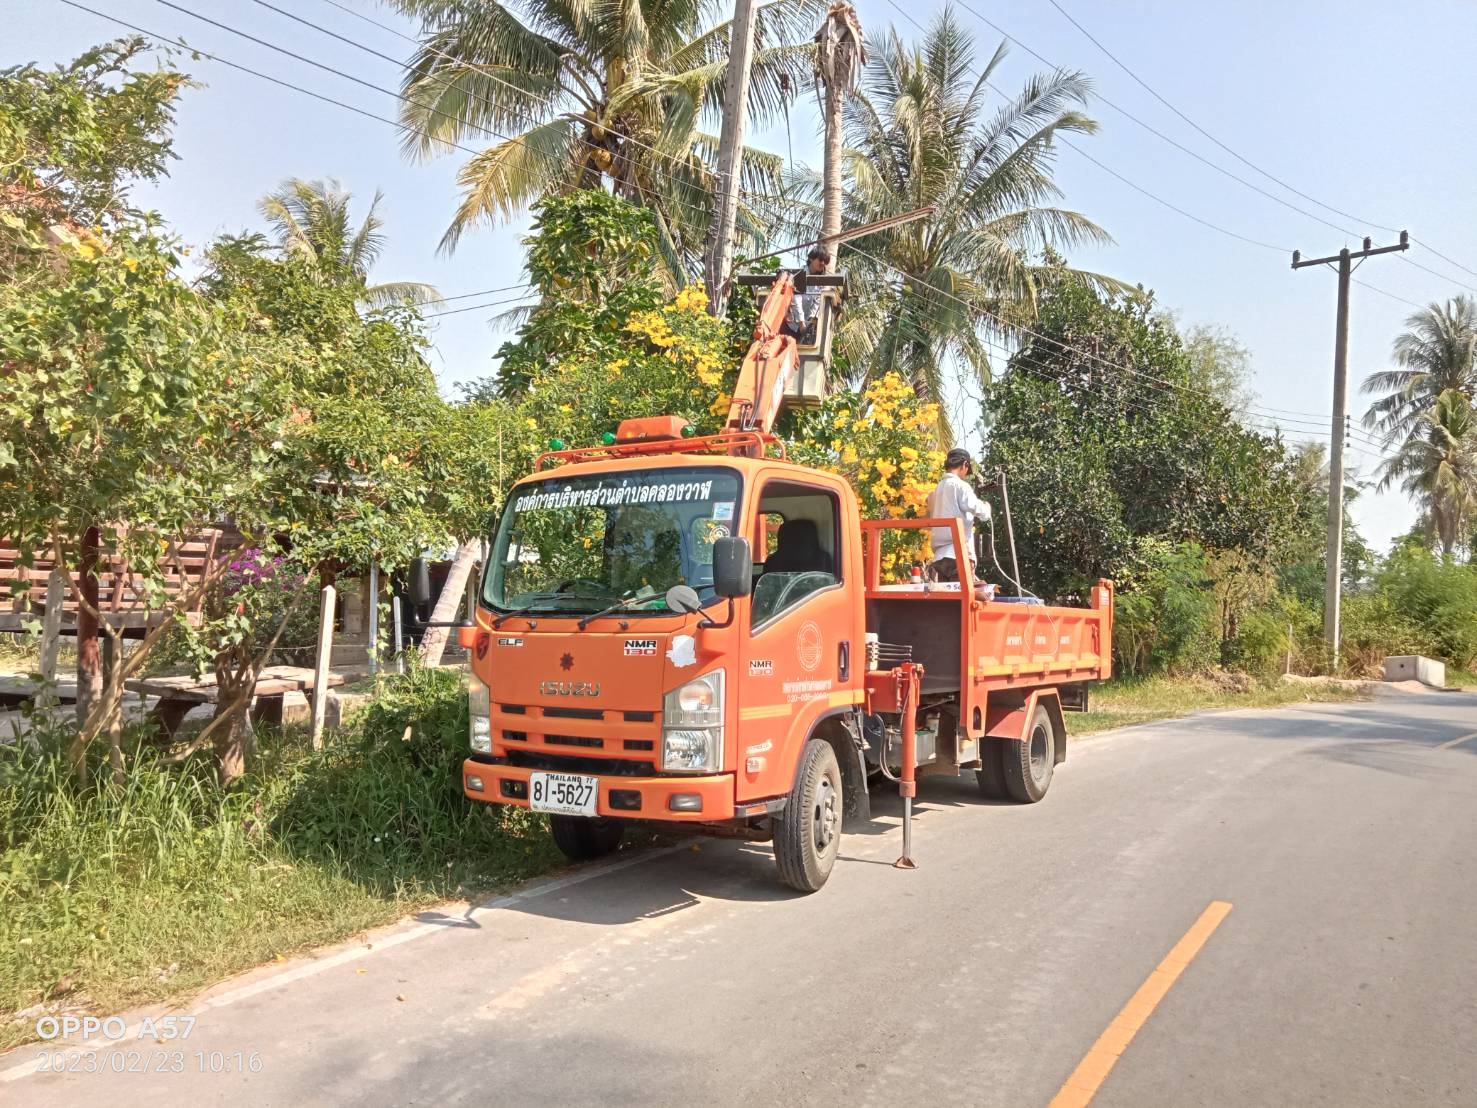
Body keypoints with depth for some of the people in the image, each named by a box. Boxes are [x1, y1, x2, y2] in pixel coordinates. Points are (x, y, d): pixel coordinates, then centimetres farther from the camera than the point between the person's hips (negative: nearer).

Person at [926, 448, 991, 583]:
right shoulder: (960, 485, -4)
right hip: (959, 554, -7)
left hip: (940, 556, 7)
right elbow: (981, 512, -9)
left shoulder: (936, 490, 17)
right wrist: (986, 506, 14)